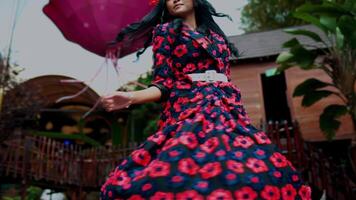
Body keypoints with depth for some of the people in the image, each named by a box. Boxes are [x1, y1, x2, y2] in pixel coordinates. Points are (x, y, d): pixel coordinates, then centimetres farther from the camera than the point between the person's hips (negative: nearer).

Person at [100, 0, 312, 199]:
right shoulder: (166, 30, 9)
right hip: (190, 110, -5)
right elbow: (164, 83, 0)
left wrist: (238, 113, 17)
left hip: (228, 110, 5)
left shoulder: (214, 33, 24)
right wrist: (132, 97, -17)